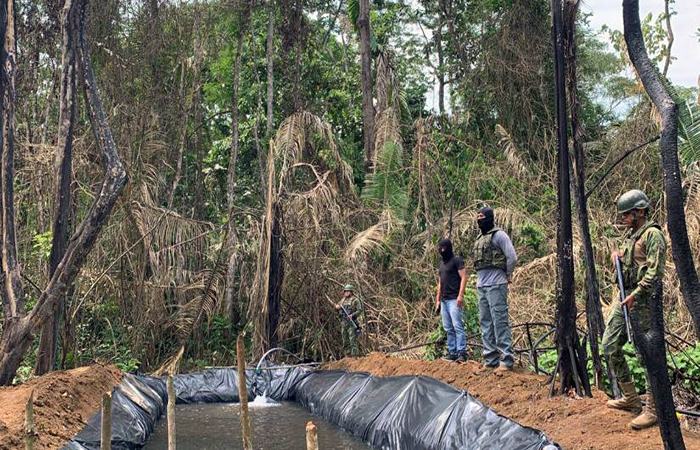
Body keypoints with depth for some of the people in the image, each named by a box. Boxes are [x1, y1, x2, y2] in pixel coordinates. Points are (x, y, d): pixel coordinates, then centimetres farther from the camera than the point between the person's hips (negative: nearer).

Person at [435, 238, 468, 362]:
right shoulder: (442, 263, 21)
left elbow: (463, 277, -8)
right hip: (444, 300, 8)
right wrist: (438, 299, 20)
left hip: (454, 299, -8)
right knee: (448, 328, 5)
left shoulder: (456, 260, -1)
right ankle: (452, 353, 6)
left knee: (457, 326, -12)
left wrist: (460, 295, -17)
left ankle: (461, 353, -13)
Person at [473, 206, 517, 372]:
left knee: (500, 322, -9)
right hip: (481, 286, 9)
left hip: (495, 285, -9)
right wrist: (480, 280, 16)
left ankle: (506, 360, -7)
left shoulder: (498, 235, -6)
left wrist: (507, 275, -1)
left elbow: (512, 257, -10)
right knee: (486, 323, 9)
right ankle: (491, 360, 14)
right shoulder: (479, 239, 18)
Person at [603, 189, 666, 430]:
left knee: (646, 353, -6)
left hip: (642, 300, -10)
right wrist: (618, 256, 10)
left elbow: (654, 271, -19)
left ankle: (653, 409, 2)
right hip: (625, 296, 10)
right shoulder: (630, 234, 18)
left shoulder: (652, 234, -11)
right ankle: (630, 397, 23)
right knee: (610, 345, 11)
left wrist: (635, 295, -23)